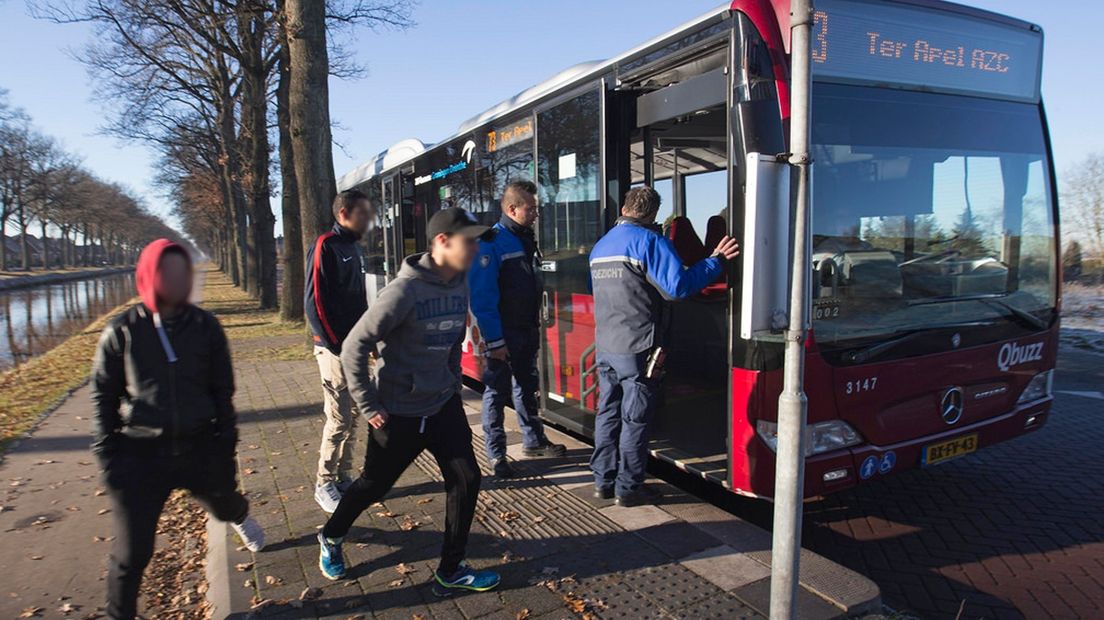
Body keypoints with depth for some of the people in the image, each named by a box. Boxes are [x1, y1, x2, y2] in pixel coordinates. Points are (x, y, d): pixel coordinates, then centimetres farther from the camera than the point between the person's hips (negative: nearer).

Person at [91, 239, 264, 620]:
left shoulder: (205, 327, -5)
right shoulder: (122, 331, -8)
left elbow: (223, 390, 2)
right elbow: (103, 396, 1)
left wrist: (226, 444, 2)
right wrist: (108, 455, -2)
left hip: (200, 448, 2)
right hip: (141, 456, -2)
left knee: (224, 505, 24)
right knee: (132, 551, 0)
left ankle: (240, 518, 62)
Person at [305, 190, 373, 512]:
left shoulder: (352, 247, 15)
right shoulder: (325, 246, -12)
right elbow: (314, 301, -17)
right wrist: (336, 346, -17)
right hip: (335, 349, -9)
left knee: (353, 416, 14)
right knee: (339, 420, -4)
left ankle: (344, 477, 26)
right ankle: (324, 485, 10)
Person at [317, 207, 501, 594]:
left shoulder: (460, 285, -1)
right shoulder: (405, 291, -23)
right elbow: (354, 347, -19)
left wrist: (453, 383, 12)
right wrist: (367, 405, -15)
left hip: (443, 405, 6)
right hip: (399, 411, -6)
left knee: (466, 480, 1)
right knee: (375, 484, 13)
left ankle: (451, 569, 20)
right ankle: (331, 537, 44)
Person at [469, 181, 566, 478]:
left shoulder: (526, 239, 9)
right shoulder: (491, 243, -17)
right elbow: (482, 297, -21)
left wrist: (536, 325, 15)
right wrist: (494, 340, -22)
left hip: (527, 330, 8)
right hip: (503, 333, -8)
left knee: (527, 386, 19)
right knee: (497, 392, 3)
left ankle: (534, 441, 34)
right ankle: (496, 454, 15)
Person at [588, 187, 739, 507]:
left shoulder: (600, 246, 14)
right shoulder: (649, 241, -11)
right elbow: (678, 285, -19)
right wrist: (716, 261, -9)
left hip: (605, 346, 7)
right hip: (637, 348, -7)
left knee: (607, 413, 14)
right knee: (634, 420, 2)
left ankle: (603, 481, 22)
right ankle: (628, 488, 10)